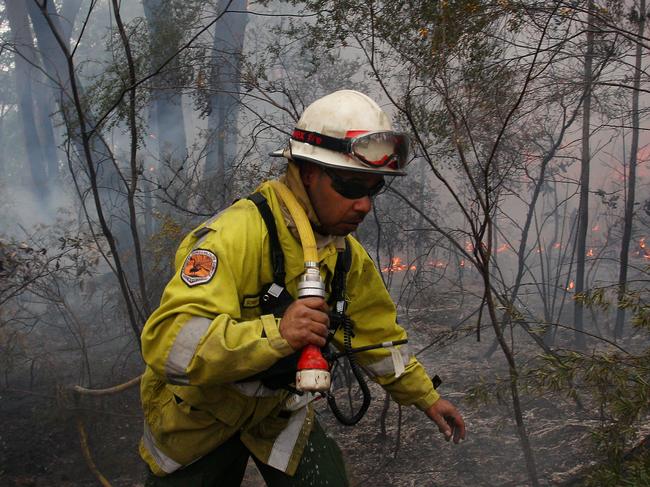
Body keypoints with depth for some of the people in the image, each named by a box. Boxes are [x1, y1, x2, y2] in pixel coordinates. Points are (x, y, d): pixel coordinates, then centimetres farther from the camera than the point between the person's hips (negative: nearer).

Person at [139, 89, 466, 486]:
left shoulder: (346, 253, -6)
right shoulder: (236, 236, -31)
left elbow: (376, 331, 9)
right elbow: (168, 343, -40)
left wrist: (425, 396, 15)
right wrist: (275, 333, -50)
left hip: (278, 407, 5)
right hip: (198, 414, -5)